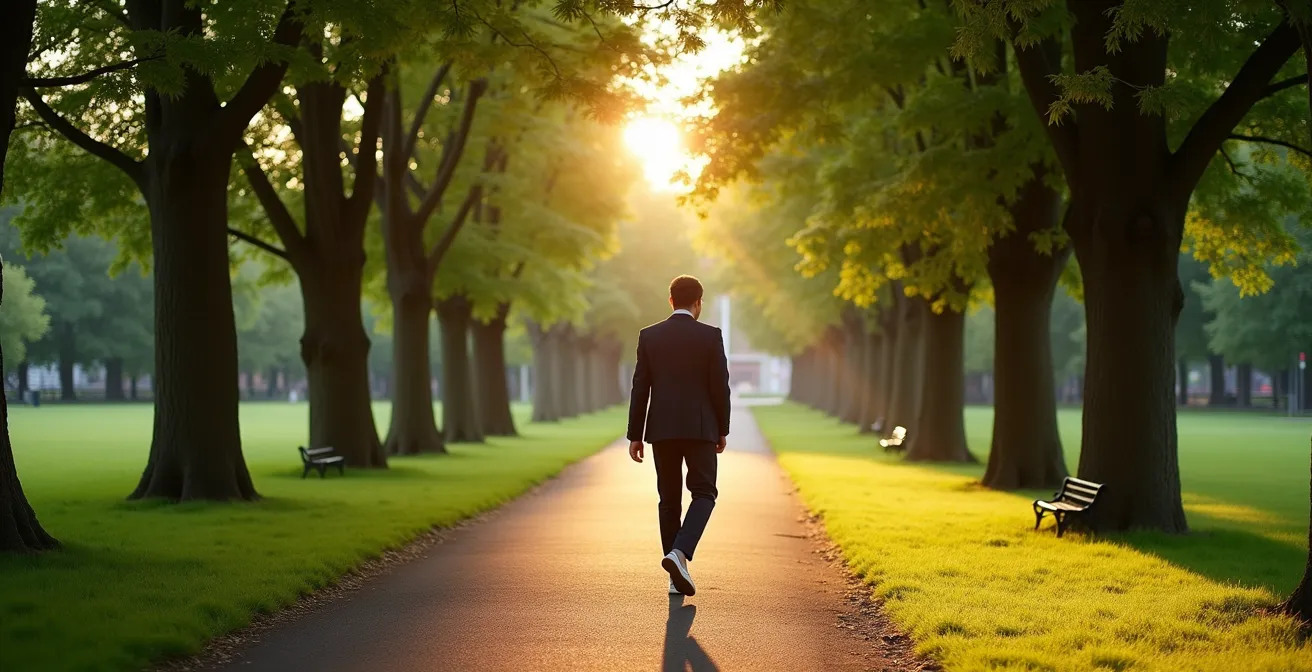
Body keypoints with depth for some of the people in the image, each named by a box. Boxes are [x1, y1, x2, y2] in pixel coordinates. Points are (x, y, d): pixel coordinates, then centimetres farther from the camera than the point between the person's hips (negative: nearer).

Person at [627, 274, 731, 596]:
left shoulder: (649, 336, 2)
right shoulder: (710, 336, -4)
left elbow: (640, 388, 2)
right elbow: (720, 387, -4)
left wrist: (635, 435, 6)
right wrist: (723, 430, 7)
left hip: (662, 428, 3)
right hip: (700, 427, -3)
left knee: (670, 499, 10)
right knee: (703, 495, 6)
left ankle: (677, 576, 10)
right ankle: (679, 553, -19)